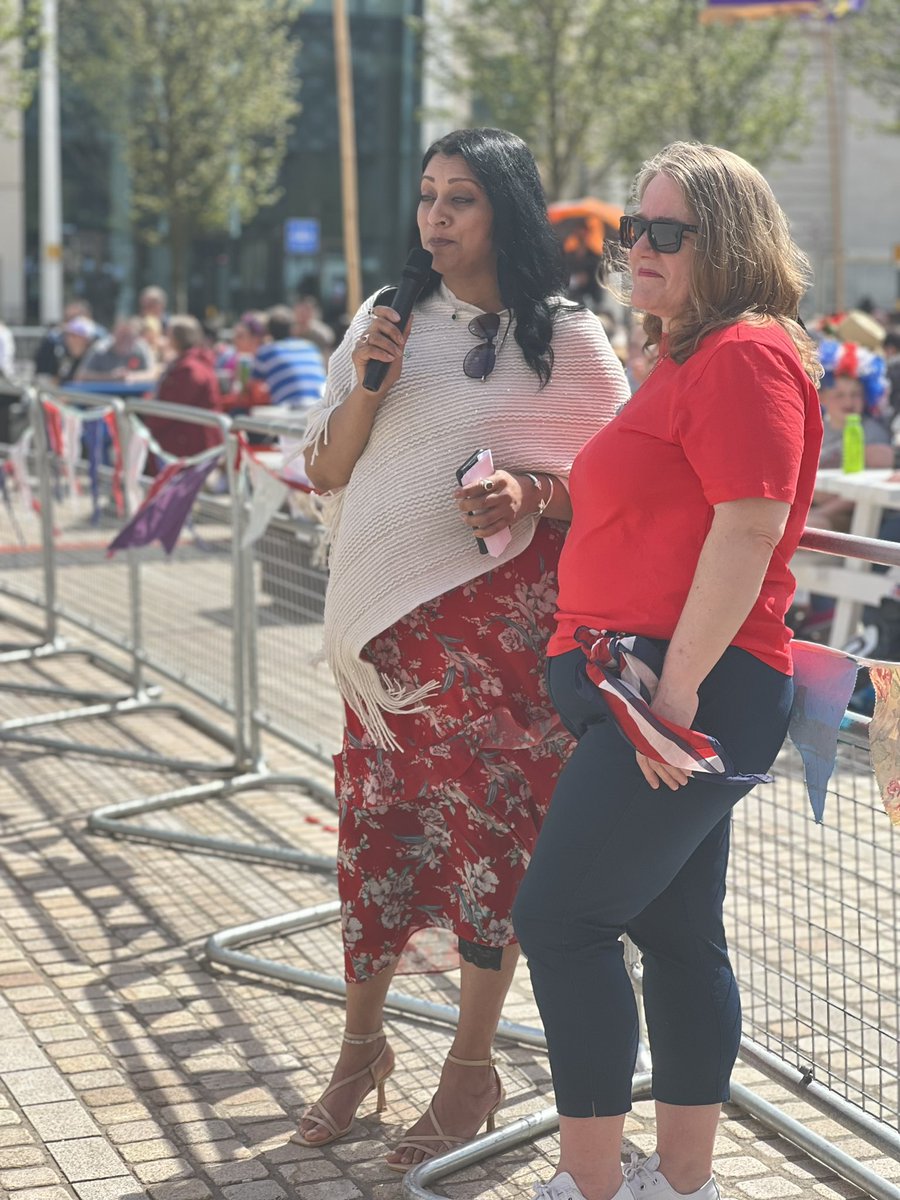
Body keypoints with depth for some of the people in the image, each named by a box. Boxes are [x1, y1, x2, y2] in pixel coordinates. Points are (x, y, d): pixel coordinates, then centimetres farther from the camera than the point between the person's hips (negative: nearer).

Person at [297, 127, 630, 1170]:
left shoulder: (566, 340, -2)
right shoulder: (386, 320, 10)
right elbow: (325, 472, 10)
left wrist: (531, 494, -19)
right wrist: (366, 388, -7)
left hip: (502, 621, -4)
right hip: (386, 615, 4)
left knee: (489, 822, 1)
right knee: (375, 814, 8)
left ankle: (471, 1068, 15)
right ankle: (361, 1045, 25)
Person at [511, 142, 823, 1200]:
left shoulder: (745, 354, -12)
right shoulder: (684, 358, 21)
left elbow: (750, 525, -21)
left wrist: (677, 681, -23)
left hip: (690, 689, -10)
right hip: (653, 687, 10)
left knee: (559, 918, -9)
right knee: (675, 930, 12)